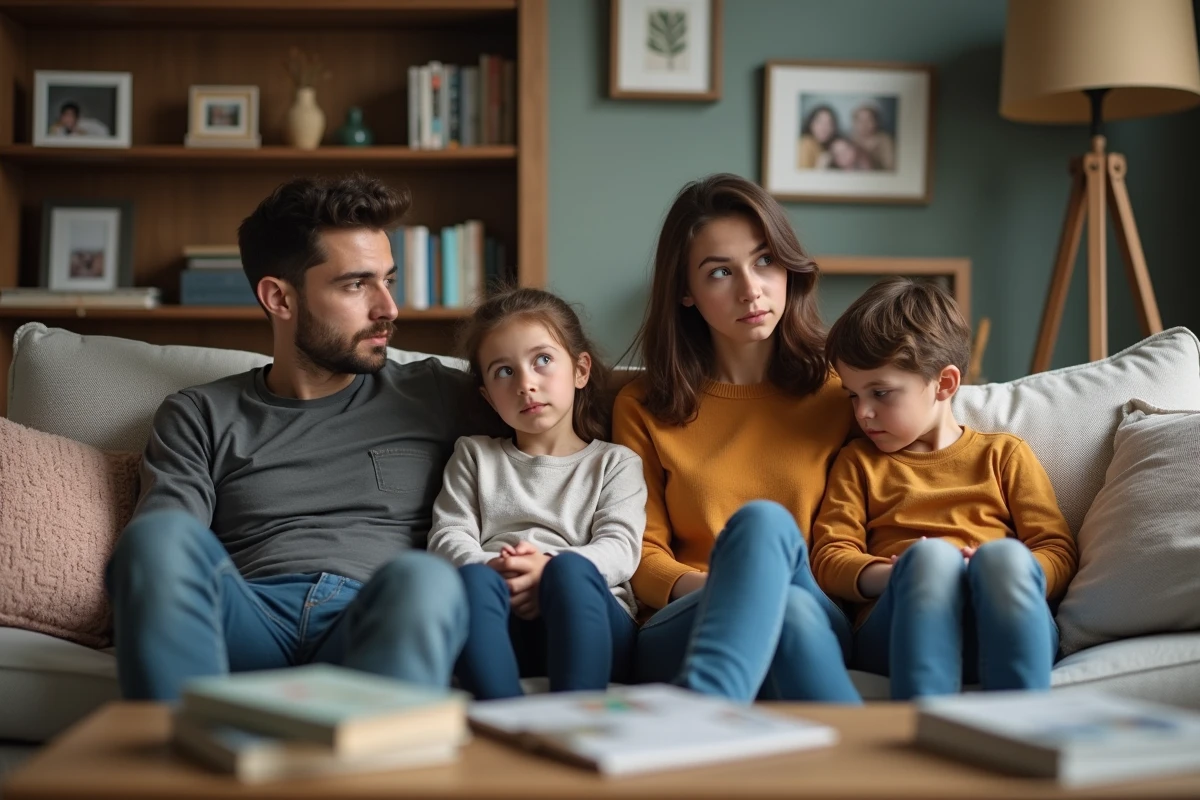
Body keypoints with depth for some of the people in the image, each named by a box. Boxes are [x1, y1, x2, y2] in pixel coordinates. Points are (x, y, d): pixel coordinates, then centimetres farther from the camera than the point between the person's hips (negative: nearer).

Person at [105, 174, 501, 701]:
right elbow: (158, 556, 10)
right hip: (248, 623, 0)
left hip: (377, 624, 0)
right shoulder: (199, 417, 21)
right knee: (163, 535, -32)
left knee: (423, 578, -37)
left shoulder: (434, 396, 24)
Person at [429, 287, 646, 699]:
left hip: (585, 624, -1)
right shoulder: (473, 456, 30)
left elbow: (620, 548, 5)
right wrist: (488, 570, -11)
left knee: (570, 570, -36)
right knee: (472, 579, -34)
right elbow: (447, 535, 14)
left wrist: (552, 569, -17)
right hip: (500, 629, 1)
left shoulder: (615, 463, 23)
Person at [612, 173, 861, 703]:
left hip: (817, 621, 1)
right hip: (676, 633, 0)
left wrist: (745, 583, -6)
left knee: (764, 523, -36)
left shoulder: (835, 395, 17)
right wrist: (707, 588, -13)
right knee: (763, 520, -35)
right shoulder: (642, 407, 18)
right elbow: (644, 555, 12)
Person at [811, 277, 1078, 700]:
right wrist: (893, 576, -9)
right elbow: (829, 557, 13)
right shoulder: (858, 462, 27)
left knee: (1004, 555, -34)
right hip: (896, 630, 0)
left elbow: (1058, 552, 13)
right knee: (930, 555, -34)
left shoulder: (1004, 454, 24)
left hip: (1001, 629, 0)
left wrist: (1000, 576, -10)